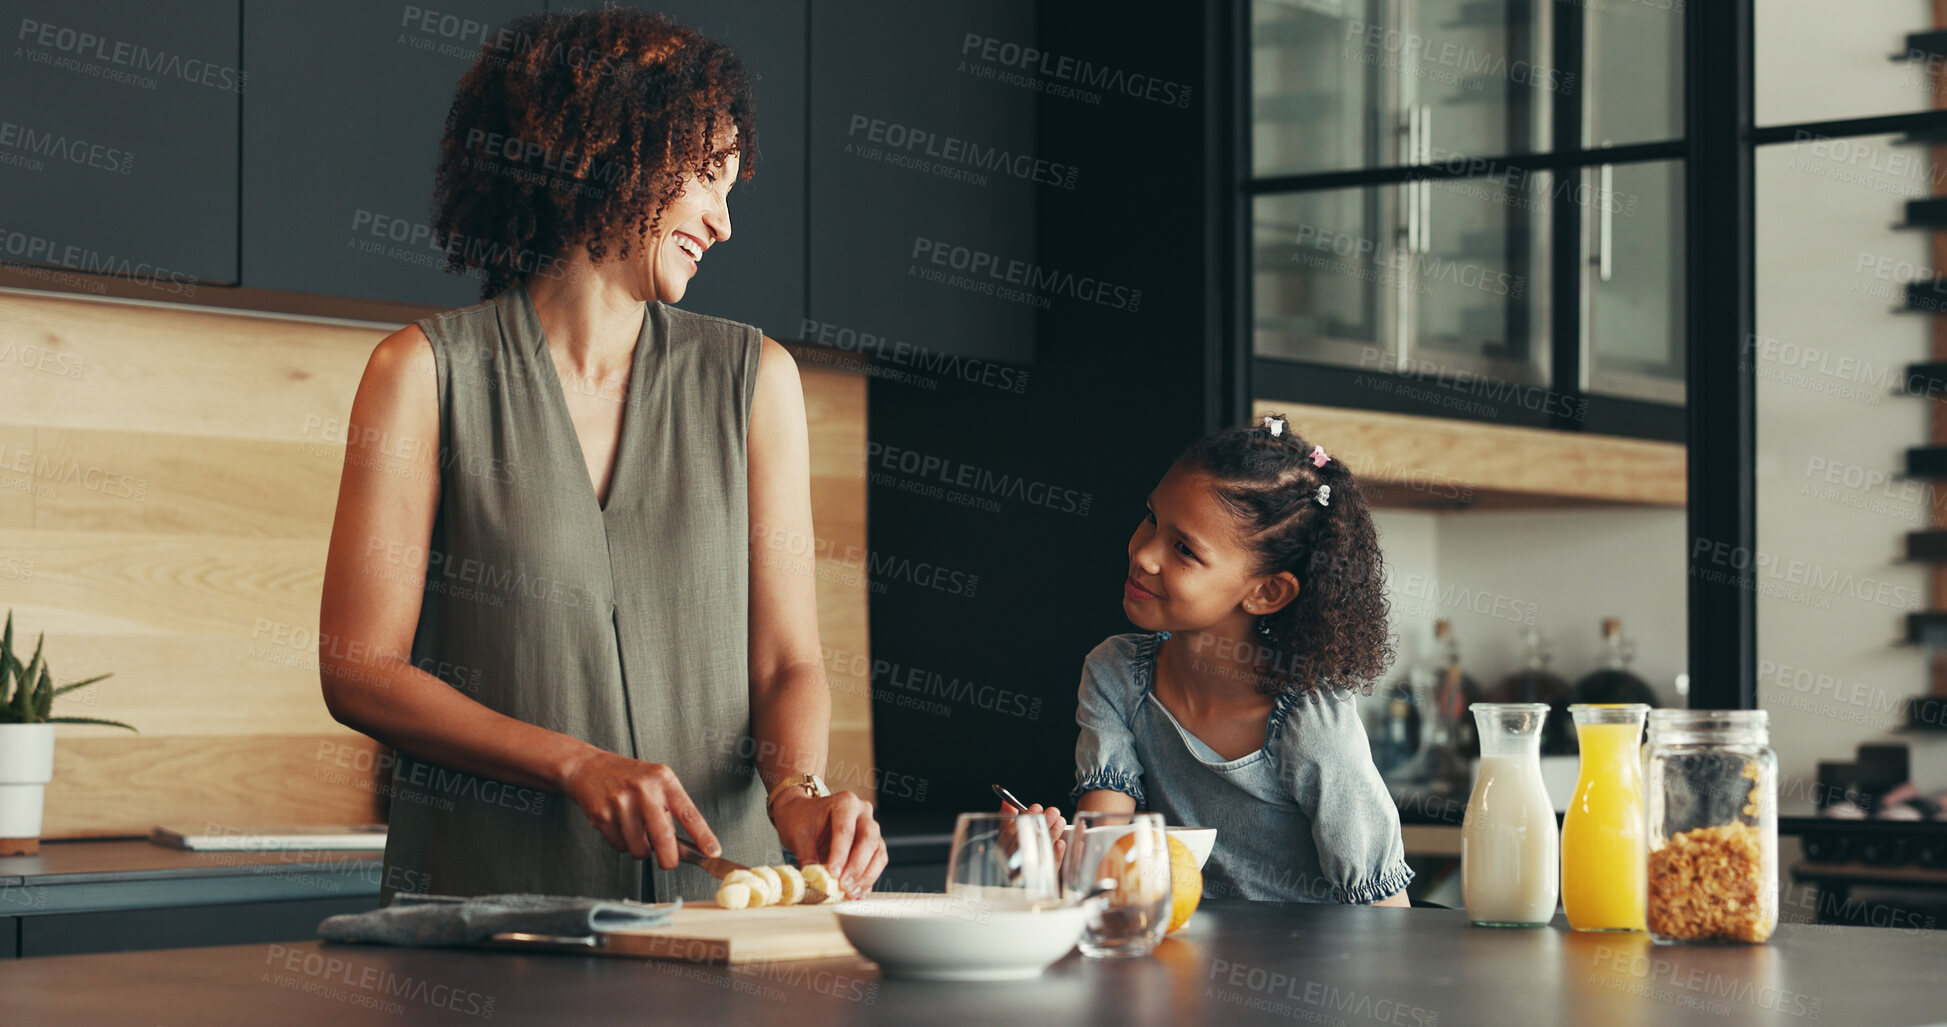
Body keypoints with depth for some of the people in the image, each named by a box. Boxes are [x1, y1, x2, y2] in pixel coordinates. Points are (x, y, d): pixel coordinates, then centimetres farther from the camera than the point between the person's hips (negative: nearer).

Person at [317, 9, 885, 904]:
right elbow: (359, 670, -1)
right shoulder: (428, 372, 2)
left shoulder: (752, 378, 11)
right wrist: (576, 764, -13)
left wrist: (797, 790, -12)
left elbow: (786, 660, 9)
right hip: (484, 890, -2)